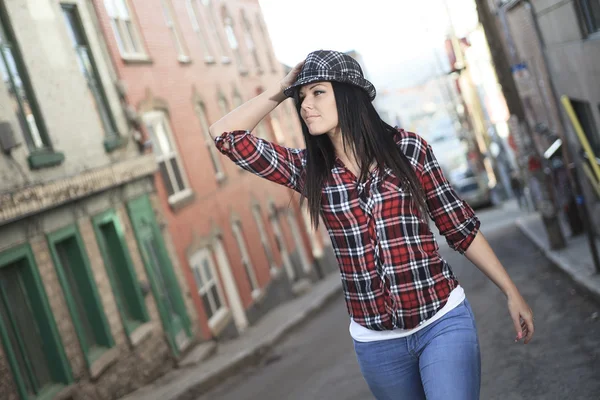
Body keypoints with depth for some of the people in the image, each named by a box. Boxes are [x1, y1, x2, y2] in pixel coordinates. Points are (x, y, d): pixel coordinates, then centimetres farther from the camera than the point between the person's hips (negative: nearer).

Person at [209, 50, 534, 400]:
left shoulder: (407, 148, -5)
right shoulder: (310, 170, 1)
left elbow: (460, 227, 1)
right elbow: (225, 135, -2)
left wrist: (511, 292, 3)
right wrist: (283, 90, 1)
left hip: (443, 322, -3)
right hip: (376, 341, 3)